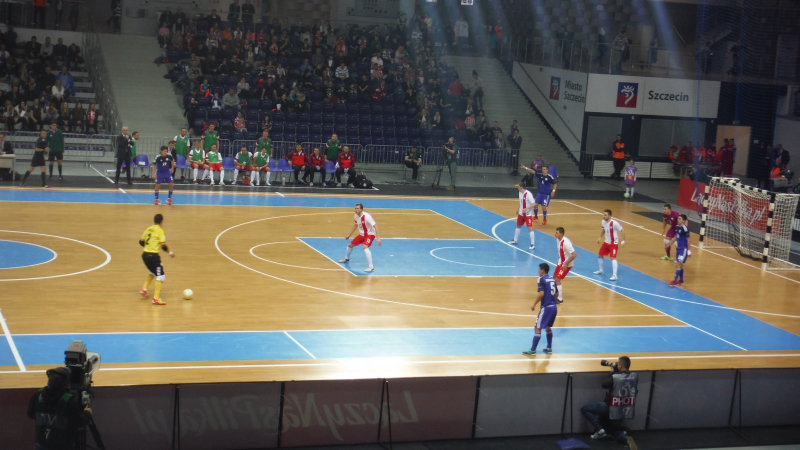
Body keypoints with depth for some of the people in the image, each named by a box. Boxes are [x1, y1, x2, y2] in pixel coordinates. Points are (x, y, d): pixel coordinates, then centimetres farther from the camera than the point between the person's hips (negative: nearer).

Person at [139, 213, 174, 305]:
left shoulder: (148, 229, 9)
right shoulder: (160, 231, -10)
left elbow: (141, 242, 14)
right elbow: (163, 245, -17)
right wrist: (170, 252, -2)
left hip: (145, 255, 8)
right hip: (153, 255, -8)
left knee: (153, 273, 30)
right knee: (160, 276, -3)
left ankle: (144, 289, 23)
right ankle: (156, 298, -12)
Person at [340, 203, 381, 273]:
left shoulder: (366, 216, -29)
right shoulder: (356, 216, -5)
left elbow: (375, 225, -30)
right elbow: (356, 225, 15)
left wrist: (378, 238, -37)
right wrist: (349, 235, 22)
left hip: (370, 234, -8)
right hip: (362, 234, 8)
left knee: (365, 247, -34)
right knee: (350, 245, 17)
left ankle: (371, 267, -33)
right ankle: (346, 258, 50)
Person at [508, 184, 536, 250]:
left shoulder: (528, 194, -24)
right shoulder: (520, 192, 1)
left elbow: (533, 204, -25)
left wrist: (526, 209, -38)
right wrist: (519, 209, 21)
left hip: (528, 214, -9)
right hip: (521, 213, 9)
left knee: (530, 228, -10)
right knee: (518, 226, 21)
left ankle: (532, 244, -7)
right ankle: (515, 240, 38)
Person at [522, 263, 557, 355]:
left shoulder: (542, 279, -10)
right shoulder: (552, 279, 13)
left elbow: (541, 293, -20)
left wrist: (534, 305, -12)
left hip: (546, 307, -8)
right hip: (554, 307, 8)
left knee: (538, 328, -2)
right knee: (548, 327, 23)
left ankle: (532, 350, -1)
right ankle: (549, 348, 26)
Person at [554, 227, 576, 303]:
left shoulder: (565, 242, -29)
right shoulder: (558, 240, -1)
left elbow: (574, 254, -30)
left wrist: (566, 264, -26)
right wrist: (559, 259, 13)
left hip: (566, 264, -9)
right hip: (561, 262, 9)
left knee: (557, 280, -9)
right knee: (554, 277, 19)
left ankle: (560, 299, -2)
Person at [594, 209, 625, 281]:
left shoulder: (614, 223, -24)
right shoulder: (603, 222, -3)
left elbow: (622, 230, -17)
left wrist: (623, 241, -21)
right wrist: (600, 237, 11)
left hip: (613, 243, -8)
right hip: (606, 242, 8)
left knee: (613, 258, -19)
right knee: (600, 255, 16)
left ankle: (614, 275, -21)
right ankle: (601, 271, 37)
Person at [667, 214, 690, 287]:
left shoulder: (685, 228, -18)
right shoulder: (677, 227, 5)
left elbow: (688, 240, -15)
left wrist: (689, 251, -13)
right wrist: (669, 243, 23)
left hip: (684, 249, -8)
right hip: (679, 248, 8)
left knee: (678, 264, -11)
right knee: (680, 265, 15)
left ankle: (675, 281, -9)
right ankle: (681, 281, 27)